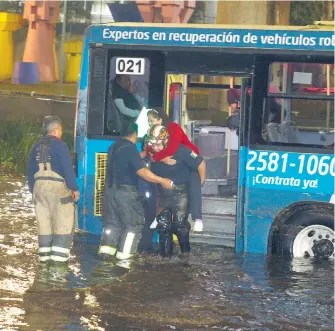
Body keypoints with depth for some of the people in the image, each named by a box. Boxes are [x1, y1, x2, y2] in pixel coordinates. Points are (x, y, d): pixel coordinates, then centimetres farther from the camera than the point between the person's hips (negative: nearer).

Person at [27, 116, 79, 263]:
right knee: (63, 221, -1)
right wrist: (74, 188, -8)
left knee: (44, 221, 11)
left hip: (39, 186, 7)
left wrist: (33, 190, 23)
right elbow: (68, 168, -14)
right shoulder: (60, 145, -9)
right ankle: (58, 253, -7)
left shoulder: (36, 147, 12)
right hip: (57, 186, -7)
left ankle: (45, 252, 12)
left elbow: (31, 171, 15)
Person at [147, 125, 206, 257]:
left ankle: (186, 253, 4)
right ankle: (165, 254, 14)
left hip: (180, 192, -5)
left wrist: (201, 182, -6)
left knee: (180, 225, -7)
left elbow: (200, 164, -15)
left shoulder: (180, 150, -23)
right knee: (163, 225, 6)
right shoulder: (152, 153, -8)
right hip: (162, 193, 5)